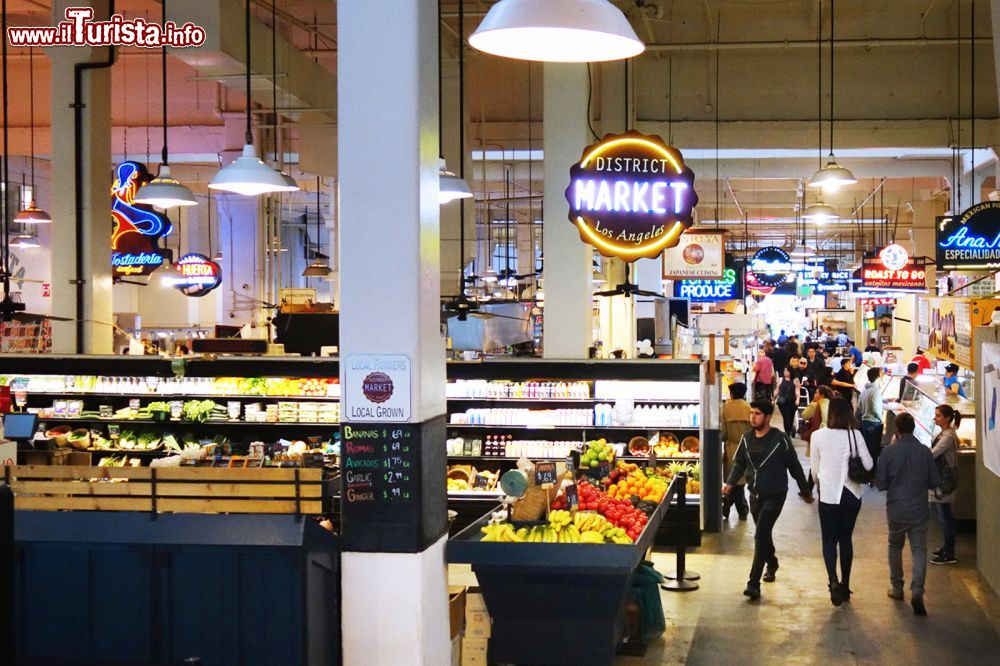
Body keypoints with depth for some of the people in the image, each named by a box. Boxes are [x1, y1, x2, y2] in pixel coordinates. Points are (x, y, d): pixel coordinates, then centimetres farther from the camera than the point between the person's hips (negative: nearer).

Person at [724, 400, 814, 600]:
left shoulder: (780, 440, -13)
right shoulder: (747, 438, 3)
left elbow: (794, 467, -5)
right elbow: (739, 463, 12)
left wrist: (805, 492, 2)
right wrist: (730, 483, -5)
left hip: (774, 495, -6)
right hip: (755, 494, 6)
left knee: (760, 535, -16)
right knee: (764, 535, 20)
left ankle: (754, 584, -18)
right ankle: (772, 563, 48)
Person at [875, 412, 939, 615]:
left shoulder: (889, 452, -11)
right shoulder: (925, 452, -6)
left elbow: (880, 483, -7)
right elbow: (933, 483, 1)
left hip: (896, 510, 0)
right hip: (919, 510, 0)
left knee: (895, 547, 20)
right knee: (919, 550, 2)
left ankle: (897, 588, 27)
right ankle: (917, 591, -15)